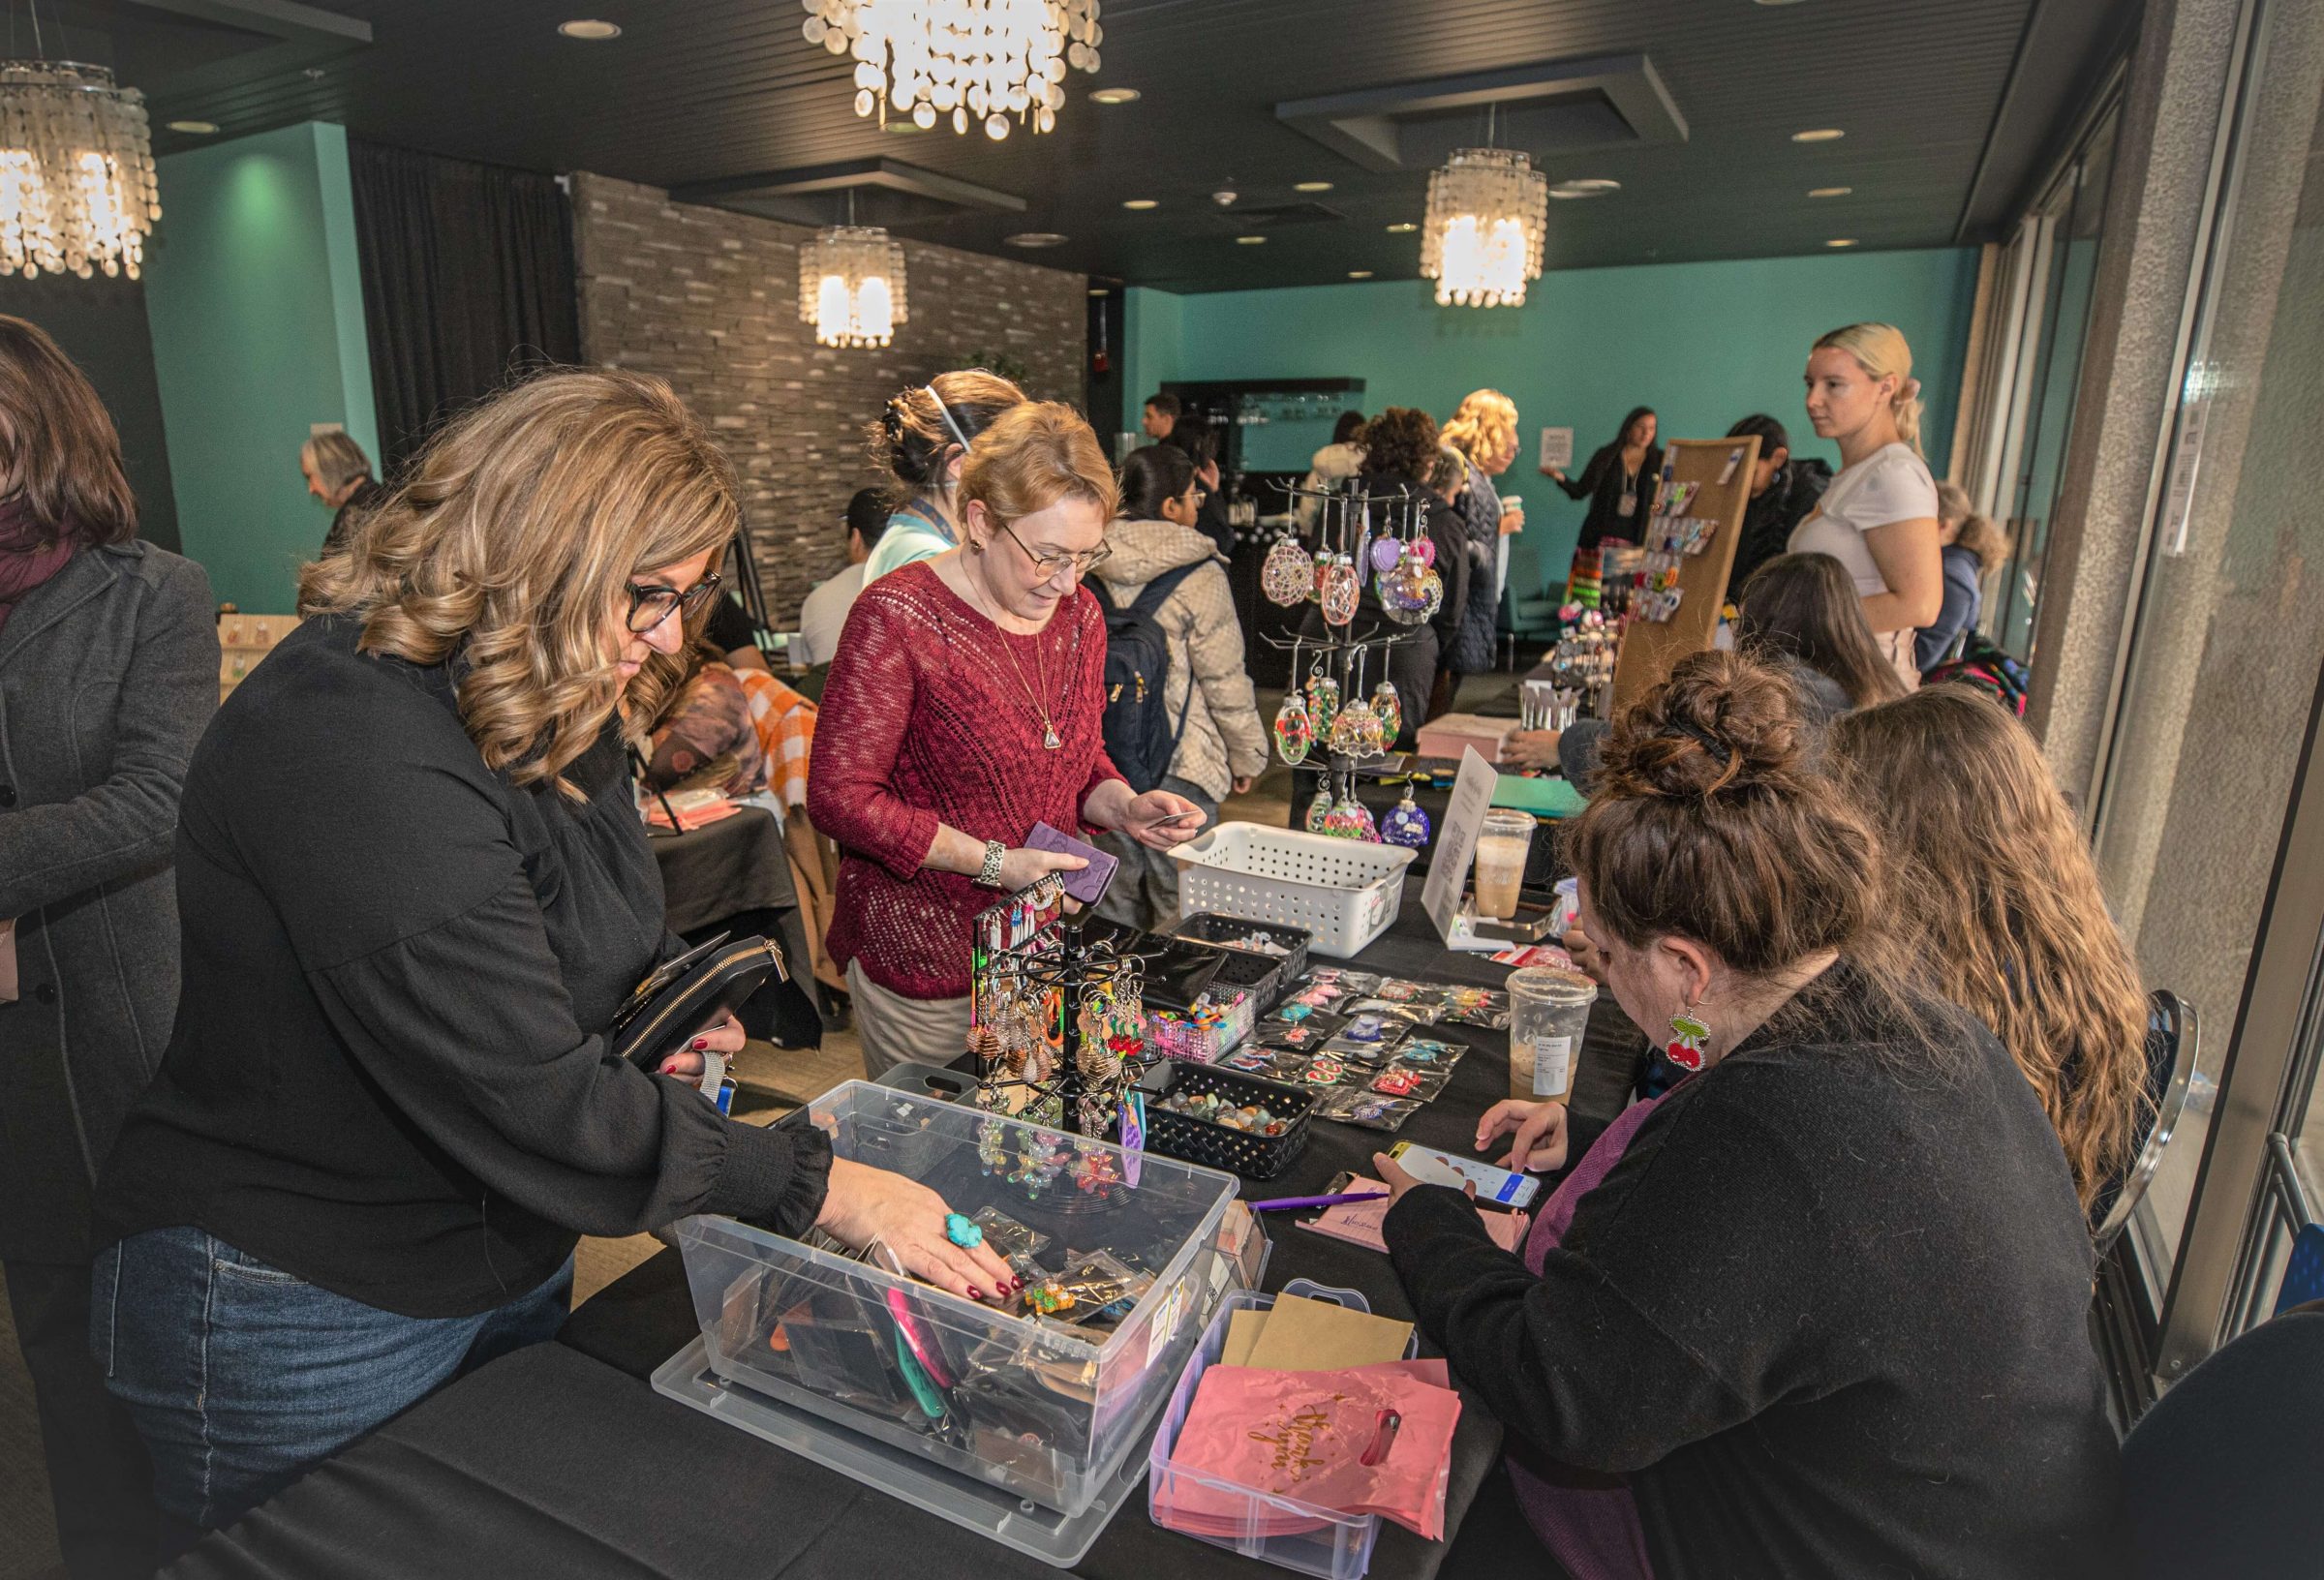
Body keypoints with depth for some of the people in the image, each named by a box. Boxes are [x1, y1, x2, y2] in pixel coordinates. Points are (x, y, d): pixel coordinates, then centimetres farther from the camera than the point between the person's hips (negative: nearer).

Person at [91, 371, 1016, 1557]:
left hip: (507, 1259, 8)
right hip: (309, 1315, -8)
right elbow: (527, 1105, -34)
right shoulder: (348, 744, -31)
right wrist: (825, 1189, -28)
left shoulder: (546, 708, -1)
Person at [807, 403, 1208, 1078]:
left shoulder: (1079, 615, 4)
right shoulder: (897, 617, -16)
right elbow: (838, 796, -17)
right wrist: (992, 862, -20)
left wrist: (1127, 809, -6)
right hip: (924, 968, -5)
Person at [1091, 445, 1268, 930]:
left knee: (1116, 893, 17)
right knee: (1177, 900, 5)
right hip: (1178, 762, -6)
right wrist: (1247, 754, 1)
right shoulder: (1199, 576, -13)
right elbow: (1225, 680, -11)